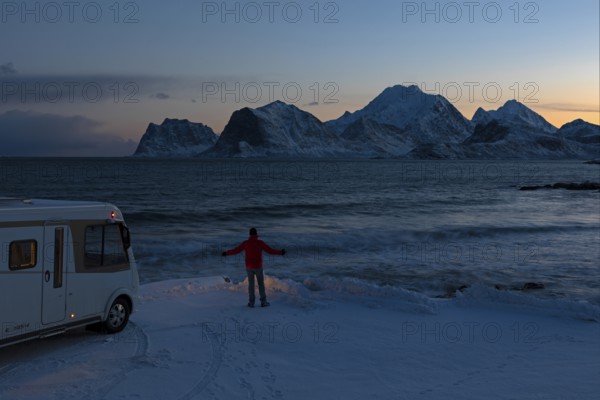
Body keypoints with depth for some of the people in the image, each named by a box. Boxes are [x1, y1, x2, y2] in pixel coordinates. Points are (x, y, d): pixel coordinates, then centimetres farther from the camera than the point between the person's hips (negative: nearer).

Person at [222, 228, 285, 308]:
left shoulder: (245, 243, -4)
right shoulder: (260, 243, -9)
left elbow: (236, 250, 5)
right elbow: (270, 251, -7)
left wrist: (226, 253, 20)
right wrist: (280, 252, 6)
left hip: (249, 267, 2)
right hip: (258, 267, -2)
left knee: (251, 284, 9)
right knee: (261, 284, 8)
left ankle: (251, 302, 8)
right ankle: (263, 302, 7)